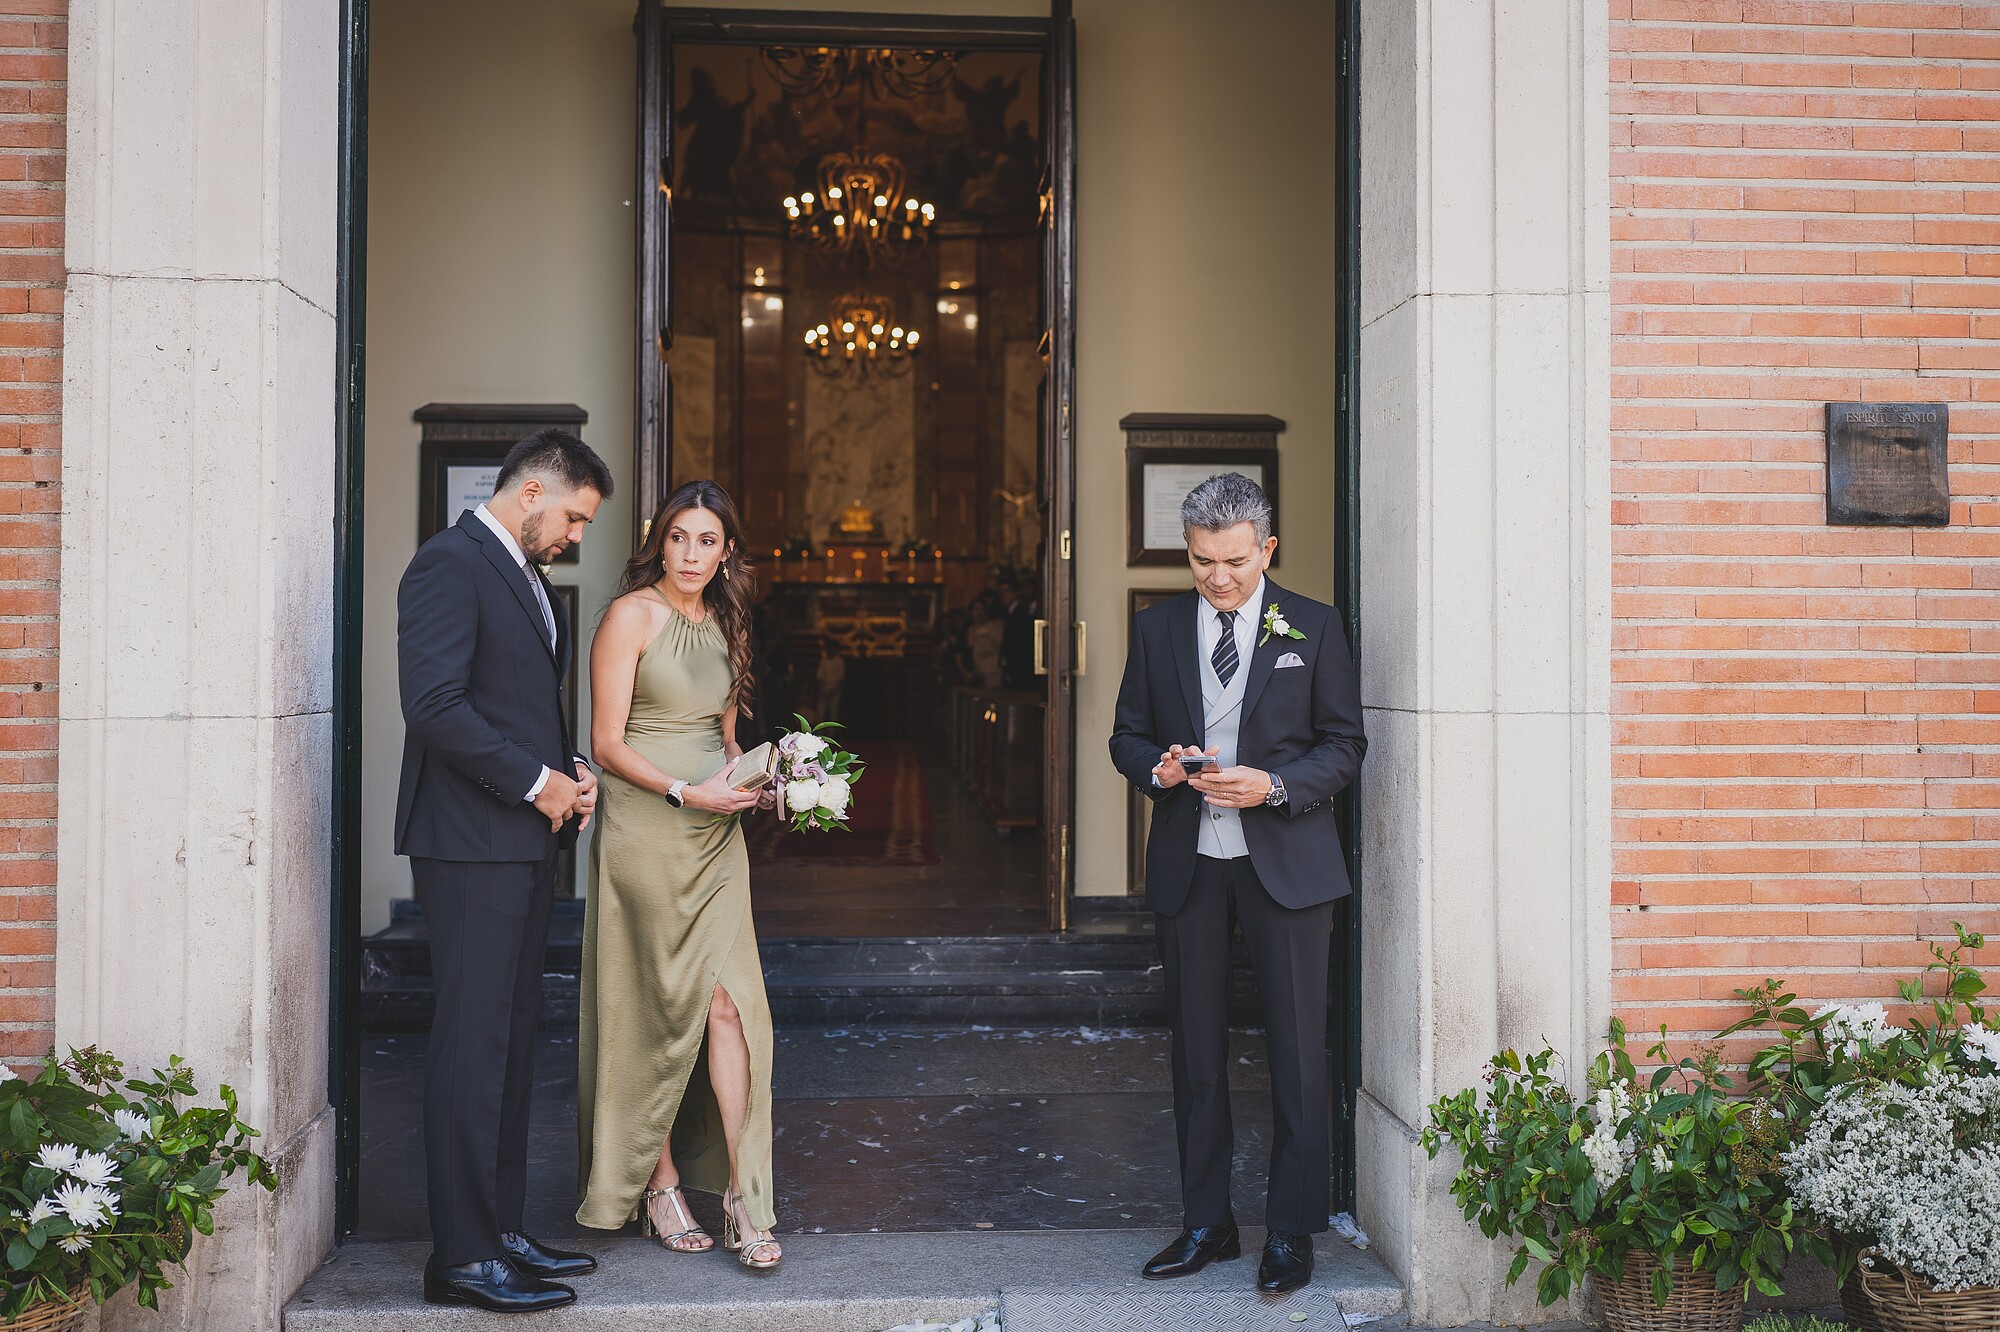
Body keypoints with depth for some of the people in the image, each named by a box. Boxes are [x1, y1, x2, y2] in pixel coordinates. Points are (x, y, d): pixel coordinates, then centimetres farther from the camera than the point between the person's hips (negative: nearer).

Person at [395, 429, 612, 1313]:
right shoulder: (450, 563, -10)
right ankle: (461, 1257, 1)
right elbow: (434, 704, -20)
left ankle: (501, 1230, 20)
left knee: (513, 1042, 12)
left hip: (526, 841, 10)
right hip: (472, 844, -10)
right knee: (473, 1047, -6)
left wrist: (568, 771, 9)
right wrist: (537, 782, -15)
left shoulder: (525, 576, 20)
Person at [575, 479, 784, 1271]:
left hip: (715, 834, 5)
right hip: (645, 831, -5)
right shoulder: (631, 616, -6)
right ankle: (659, 1186, 17)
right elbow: (607, 743, -10)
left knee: (728, 1001, -3)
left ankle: (742, 1194, 1)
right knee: (659, 1009, 3)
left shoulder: (725, 625, 13)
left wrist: (752, 783, 2)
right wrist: (686, 793, -20)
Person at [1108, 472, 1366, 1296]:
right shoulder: (1156, 630, 7)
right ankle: (1206, 1222, 22)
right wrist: (1157, 767, -11)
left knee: (1297, 1050, 0)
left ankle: (1291, 1230, 13)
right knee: (1196, 1050, 10)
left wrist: (1274, 786, -16)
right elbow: (1127, 735, 12)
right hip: (1187, 864, 3)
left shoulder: (1312, 628, 1)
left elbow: (1345, 743, 0)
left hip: (1285, 860, -2)